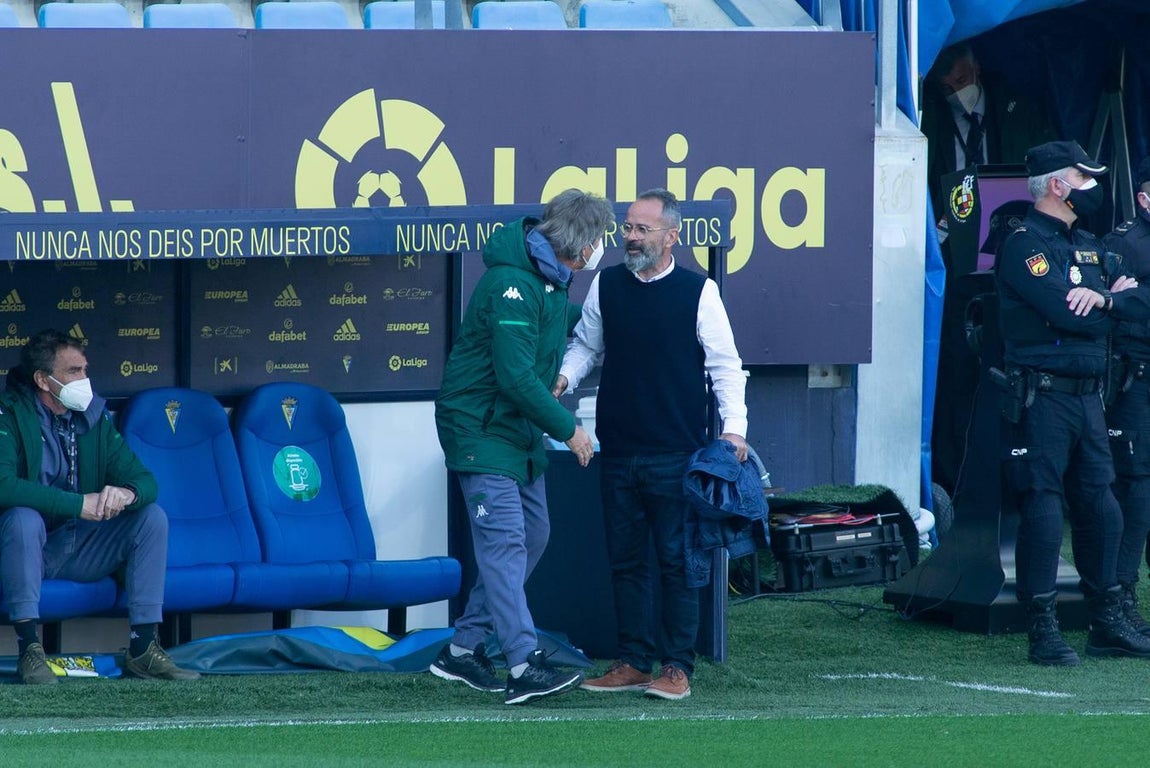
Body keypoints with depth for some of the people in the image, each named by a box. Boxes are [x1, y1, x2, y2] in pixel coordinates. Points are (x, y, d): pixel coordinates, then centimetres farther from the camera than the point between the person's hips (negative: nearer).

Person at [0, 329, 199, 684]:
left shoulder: (94, 416, 3)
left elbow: (144, 480, 1)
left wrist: (128, 492, -26)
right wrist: (78, 504, -33)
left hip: (80, 551, 6)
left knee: (152, 516, -11)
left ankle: (142, 648, -15)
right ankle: (29, 648, -33)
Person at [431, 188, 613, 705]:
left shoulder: (550, 280, 7)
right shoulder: (512, 284, -25)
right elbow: (516, 377, -28)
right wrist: (567, 429, -21)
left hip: (519, 429, 10)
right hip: (481, 427, -10)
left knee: (533, 533, 13)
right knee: (504, 540, -14)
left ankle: (464, 648, 19)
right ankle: (524, 666, -21)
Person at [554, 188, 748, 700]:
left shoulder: (697, 292, -3)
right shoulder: (606, 286, 7)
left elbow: (725, 364, -1)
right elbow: (586, 345, 18)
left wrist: (734, 425, -11)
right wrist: (565, 376, -2)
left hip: (677, 454, -4)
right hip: (619, 452, 4)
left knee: (676, 561, -1)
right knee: (625, 559, 8)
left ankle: (677, 667, 4)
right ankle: (633, 662, 16)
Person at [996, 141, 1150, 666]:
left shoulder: (1089, 246, 18)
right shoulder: (1024, 245, -9)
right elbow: (1067, 314, -21)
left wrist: (1103, 297, -13)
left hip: (1088, 396, 8)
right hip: (1041, 398, -8)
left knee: (1100, 508, 10)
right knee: (1042, 508, -8)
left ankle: (1107, 624, 18)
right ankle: (1043, 632, -5)